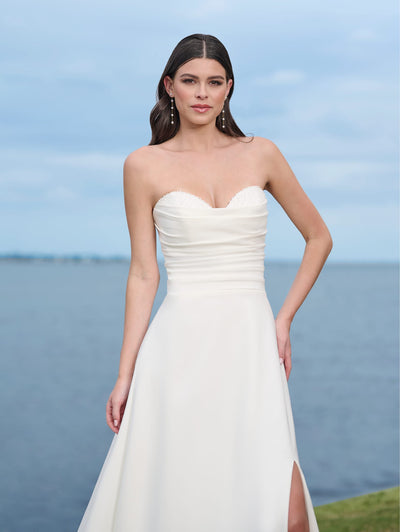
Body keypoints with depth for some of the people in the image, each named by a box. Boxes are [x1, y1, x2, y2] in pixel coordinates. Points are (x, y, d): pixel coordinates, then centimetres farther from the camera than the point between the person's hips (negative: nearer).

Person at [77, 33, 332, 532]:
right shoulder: (144, 165, 4)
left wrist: (284, 318, 6)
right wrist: (125, 374, 1)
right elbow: (143, 273, 5)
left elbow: (319, 237, 17)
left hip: (249, 343, 1)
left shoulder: (261, 154, 8)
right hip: (180, 344, -1)